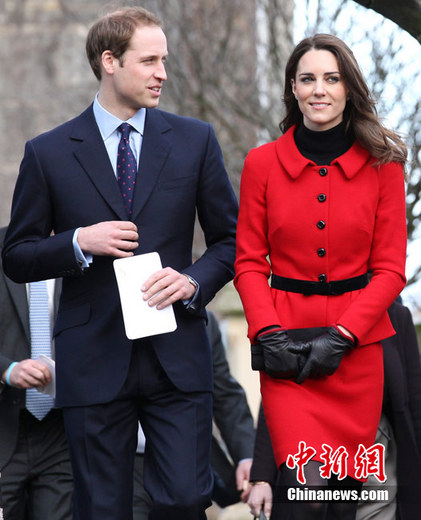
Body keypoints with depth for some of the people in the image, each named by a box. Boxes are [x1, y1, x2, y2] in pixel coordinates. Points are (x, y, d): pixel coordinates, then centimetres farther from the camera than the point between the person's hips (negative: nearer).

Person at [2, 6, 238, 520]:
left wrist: (194, 281, -8)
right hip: (93, 360, -1)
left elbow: (230, 240, 11)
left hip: (176, 357, 1)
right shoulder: (47, 153, 3)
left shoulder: (194, 141, 8)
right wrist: (80, 242, -12)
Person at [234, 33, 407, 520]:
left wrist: (341, 334, -10)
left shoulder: (382, 165, 3)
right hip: (287, 345, -1)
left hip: (357, 346, 1)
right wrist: (268, 333, -10)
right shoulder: (263, 163, 4)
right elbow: (249, 262, 5)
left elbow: (390, 268, 1)